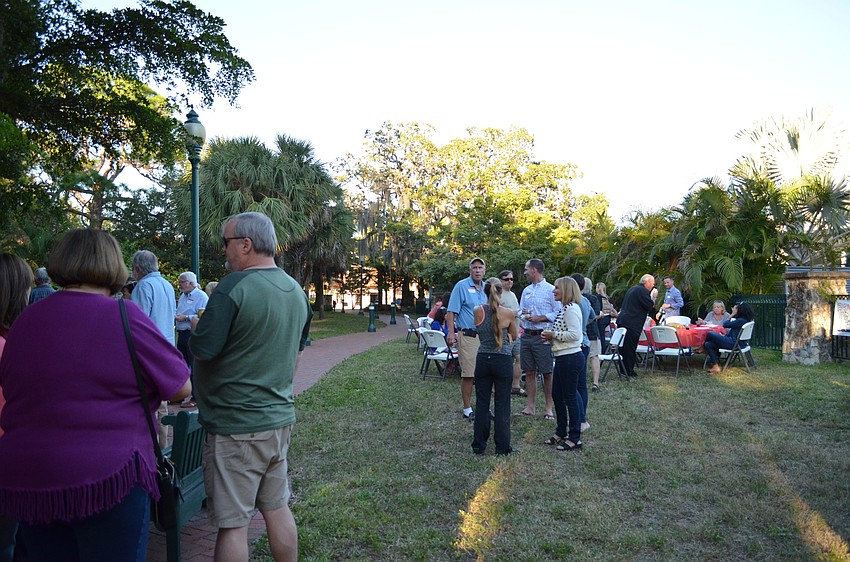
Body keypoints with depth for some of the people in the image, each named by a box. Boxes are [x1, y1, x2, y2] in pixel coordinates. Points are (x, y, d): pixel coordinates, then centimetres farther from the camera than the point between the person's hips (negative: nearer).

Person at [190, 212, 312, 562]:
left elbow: (201, 351, -19)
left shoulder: (234, 286, -19)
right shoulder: (296, 291, 7)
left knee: (232, 524, 5)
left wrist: (196, 329, 2)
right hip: (280, 418, 8)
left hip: (236, 425, -8)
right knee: (277, 509, 19)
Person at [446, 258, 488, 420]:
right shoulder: (461, 286, -5)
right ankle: (467, 409, 6)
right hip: (468, 336, -6)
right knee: (468, 374, -4)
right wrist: (451, 333, -17)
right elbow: (451, 312, -8)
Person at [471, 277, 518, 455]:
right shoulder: (508, 313, -9)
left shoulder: (477, 311, -6)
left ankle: (479, 445, 19)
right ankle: (502, 446, 13)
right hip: (503, 360, -2)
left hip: (483, 359, 2)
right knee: (502, 404, 7)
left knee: (481, 403, 12)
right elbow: (514, 337, 7)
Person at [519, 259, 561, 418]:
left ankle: (549, 407, 8)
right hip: (527, 335, 6)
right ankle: (531, 406, 17)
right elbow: (521, 311, 22)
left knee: (547, 373, 0)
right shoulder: (526, 290, 16)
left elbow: (558, 313, -9)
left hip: (542, 337, -6)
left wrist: (539, 318, -15)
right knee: (529, 372, 9)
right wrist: (523, 314, -1)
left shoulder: (551, 289, -5)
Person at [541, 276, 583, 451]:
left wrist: (554, 335, -15)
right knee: (557, 395, 17)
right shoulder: (564, 308, 15)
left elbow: (575, 334, -24)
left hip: (570, 358, -10)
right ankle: (561, 432, 31)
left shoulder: (571, 309, -17)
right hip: (563, 357, 10)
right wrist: (551, 336, 7)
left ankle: (574, 438, 11)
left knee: (570, 397, 0)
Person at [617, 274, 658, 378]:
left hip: (622, 321, 9)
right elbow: (650, 307, -12)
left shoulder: (632, 289, 20)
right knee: (630, 348, -3)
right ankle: (629, 371, 1)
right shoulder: (643, 290, -10)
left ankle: (623, 369, 21)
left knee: (624, 347, 14)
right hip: (632, 324, -9)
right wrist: (653, 297, 3)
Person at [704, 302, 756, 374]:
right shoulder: (745, 320, 11)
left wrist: (732, 315, -5)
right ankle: (716, 366, 1)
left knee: (710, 334, -11)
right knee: (708, 344, 3)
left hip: (734, 343, -10)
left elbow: (724, 325, -12)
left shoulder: (741, 321, -20)